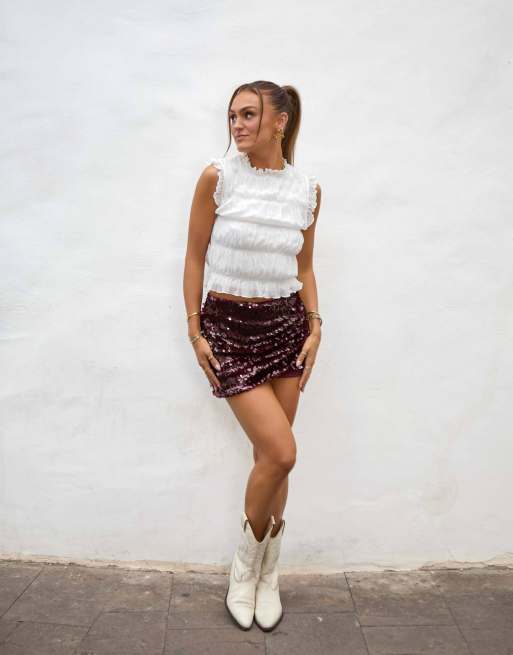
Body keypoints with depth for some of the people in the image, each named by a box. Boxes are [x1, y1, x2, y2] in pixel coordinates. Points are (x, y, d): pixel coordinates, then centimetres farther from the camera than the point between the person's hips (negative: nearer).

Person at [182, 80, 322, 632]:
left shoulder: (307, 189, 6)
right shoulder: (217, 177, -4)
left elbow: (305, 268, 13)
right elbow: (195, 257, -1)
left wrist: (314, 328, 4)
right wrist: (195, 331, -5)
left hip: (286, 323, 4)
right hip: (228, 325, -3)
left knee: (270, 456, 7)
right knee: (280, 453, -11)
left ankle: (267, 575, 28)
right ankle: (245, 566, 18)